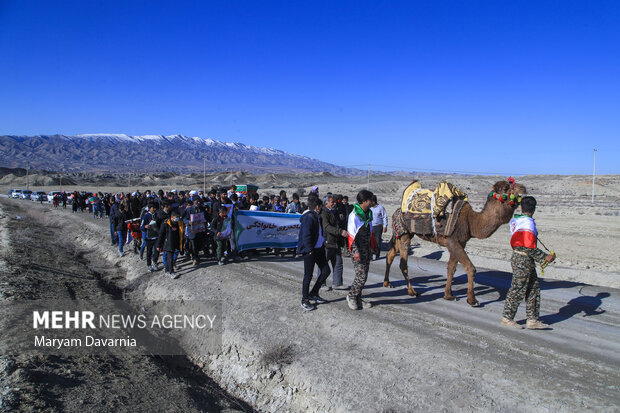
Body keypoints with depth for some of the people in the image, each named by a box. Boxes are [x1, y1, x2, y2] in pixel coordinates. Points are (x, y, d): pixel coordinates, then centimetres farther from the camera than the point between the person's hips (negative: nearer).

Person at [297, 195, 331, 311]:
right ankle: (305, 301, 11)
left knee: (326, 270, 11)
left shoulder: (317, 217, 13)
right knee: (308, 275, -1)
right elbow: (306, 236, -21)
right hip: (309, 250, -10)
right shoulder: (308, 217, -17)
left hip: (318, 248, 10)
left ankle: (313, 294, 24)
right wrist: (310, 250, -21)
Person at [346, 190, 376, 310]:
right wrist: (356, 251, -20)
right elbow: (351, 234, -16)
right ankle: (351, 296, 10)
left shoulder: (369, 213, 10)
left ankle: (358, 299, 20)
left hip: (367, 249, 8)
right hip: (358, 249, -8)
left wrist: (372, 246, 20)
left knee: (364, 275, 10)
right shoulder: (354, 215, -14)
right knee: (361, 275, -9)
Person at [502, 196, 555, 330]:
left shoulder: (515, 220, 8)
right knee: (518, 290, 1)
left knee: (534, 288, 14)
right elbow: (529, 247, -21)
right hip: (524, 260, -9)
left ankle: (532, 320, 18)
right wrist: (545, 257, -13)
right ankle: (507, 318, 12)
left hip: (517, 256, 9)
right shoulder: (528, 223, -18)